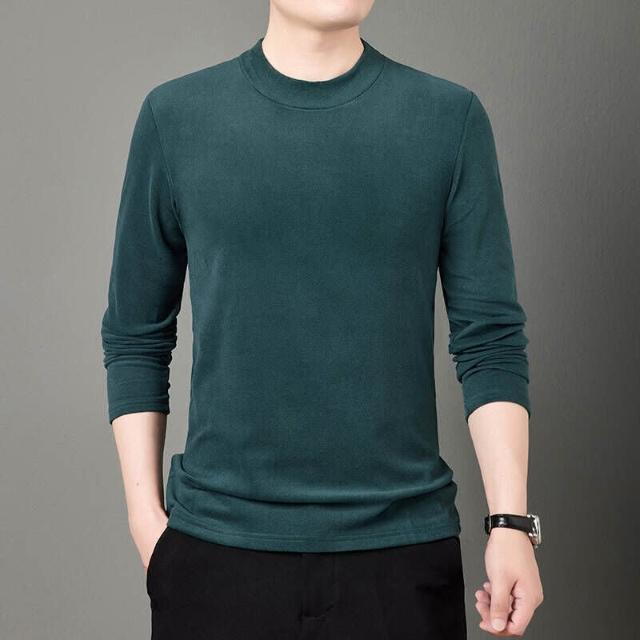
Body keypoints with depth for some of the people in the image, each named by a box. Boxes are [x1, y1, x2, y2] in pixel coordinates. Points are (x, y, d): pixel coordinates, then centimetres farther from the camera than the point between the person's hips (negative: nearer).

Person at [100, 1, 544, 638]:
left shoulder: (450, 117, 0)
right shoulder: (176, 115, 1)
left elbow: (490, 339, -1)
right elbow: (135, 337, 5)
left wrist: (511, 522, -6)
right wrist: (145, 513, 1)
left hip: (401, 541, 0)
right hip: (217, 543, 0)